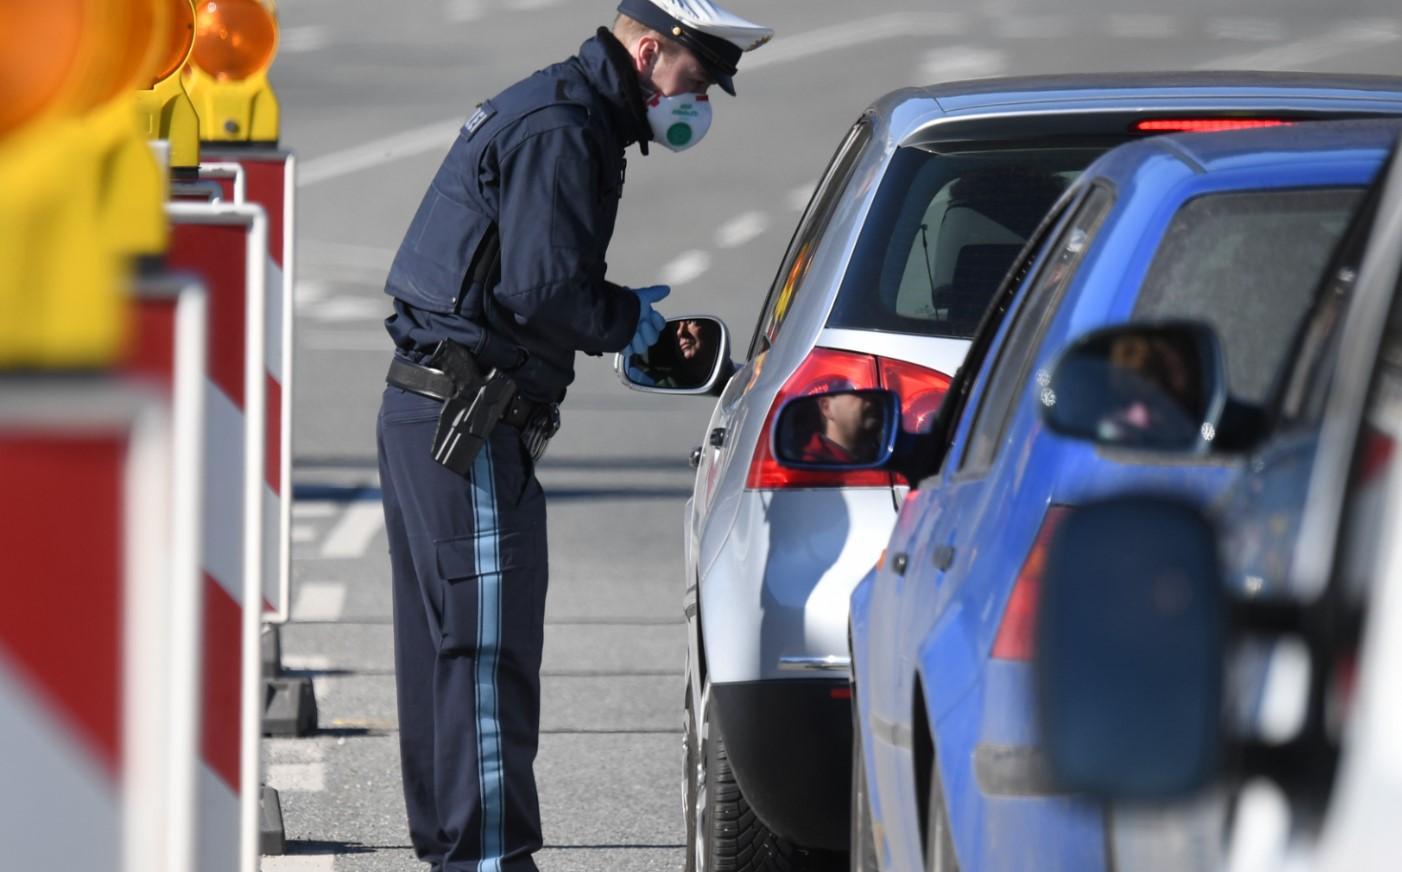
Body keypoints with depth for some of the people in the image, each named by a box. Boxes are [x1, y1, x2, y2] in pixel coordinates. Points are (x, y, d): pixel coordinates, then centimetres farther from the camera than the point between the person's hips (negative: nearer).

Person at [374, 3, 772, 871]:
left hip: (426, 412, 11)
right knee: (489, 648, -9)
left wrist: (632, 333, 10)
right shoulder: (560, 129, -14)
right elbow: (542, 291, -22)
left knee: (446, 646, 15)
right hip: (468, 421, -11)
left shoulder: (552, 112, 20)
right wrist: (630, 321, -5)